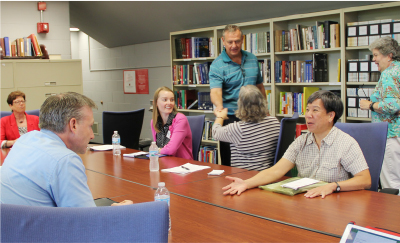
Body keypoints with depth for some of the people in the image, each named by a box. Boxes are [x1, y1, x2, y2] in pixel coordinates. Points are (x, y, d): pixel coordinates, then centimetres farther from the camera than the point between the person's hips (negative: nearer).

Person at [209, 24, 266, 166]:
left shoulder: (252, 59, 9)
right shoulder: (217, 65, -7)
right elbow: (215, 91, -22)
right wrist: (219, 106, -43)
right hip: (230, 118, -4)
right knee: (229, 163, 0)